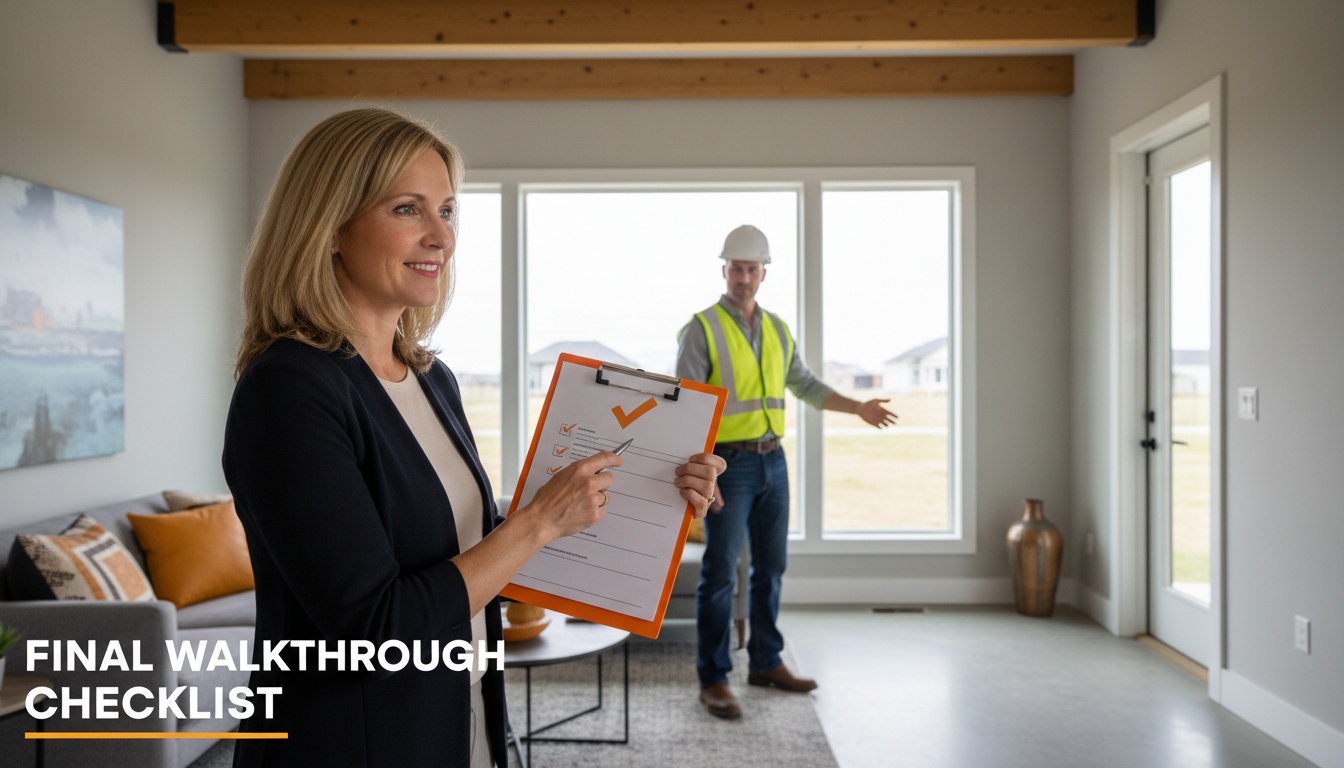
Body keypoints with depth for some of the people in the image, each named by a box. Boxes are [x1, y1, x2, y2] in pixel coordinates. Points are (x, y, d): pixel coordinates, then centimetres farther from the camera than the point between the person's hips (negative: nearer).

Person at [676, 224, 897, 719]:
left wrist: (859, 408, 15)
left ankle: (765, 662, 26)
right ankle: (713, 679, 6)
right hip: (728, 464, -6)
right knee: (720, 573, -3)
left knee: (770, 567, 13)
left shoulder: (777, 329, 11)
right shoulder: (701, 329, -8)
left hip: (773, 461, 6)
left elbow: (806, 385, 23)